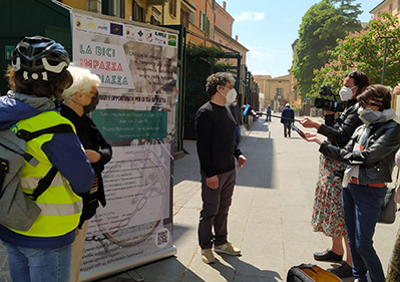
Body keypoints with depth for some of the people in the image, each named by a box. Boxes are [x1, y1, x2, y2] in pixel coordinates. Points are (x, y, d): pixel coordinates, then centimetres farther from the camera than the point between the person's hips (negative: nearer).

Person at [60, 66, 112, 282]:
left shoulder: (85, 122, 9)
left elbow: (107, 149, 8)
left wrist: (98, 156, -13)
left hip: (87, 203, 10)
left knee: (76, 258, 24)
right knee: (67, 263, 5)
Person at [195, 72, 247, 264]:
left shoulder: (226, 110, 13)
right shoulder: (205, 113, -15)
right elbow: (202, 146, -18)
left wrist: (238, 154, 10)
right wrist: (209, 173, -21)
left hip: (229, 170, 8)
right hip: (213, 172, -8)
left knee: (223, 209, 18)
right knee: (210, 211, 4)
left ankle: (221, 243, 32)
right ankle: (206, 248, 20)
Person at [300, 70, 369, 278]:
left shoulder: (358, 109, -14)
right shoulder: (348, 107, 15)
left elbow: (342, 136, -24)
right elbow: (334, 131, 14)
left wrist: (316, 126, -27)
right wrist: (329, 113, 4)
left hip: (342, 167, -10)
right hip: (332, 164, 10)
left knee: (344, 213, -5)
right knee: (333, 207, 18)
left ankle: (351, 264, 5)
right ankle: (336, 250, 34)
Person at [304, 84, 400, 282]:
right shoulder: (361, 129, 10)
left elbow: (368, 157, -21)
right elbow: (345, 155, 10)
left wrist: (348, 155, -6)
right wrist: (319, 142, 5)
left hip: (369, 191, -7)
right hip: (349, 185, 7)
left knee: (363, 244, -5)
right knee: (352, 240, 16)